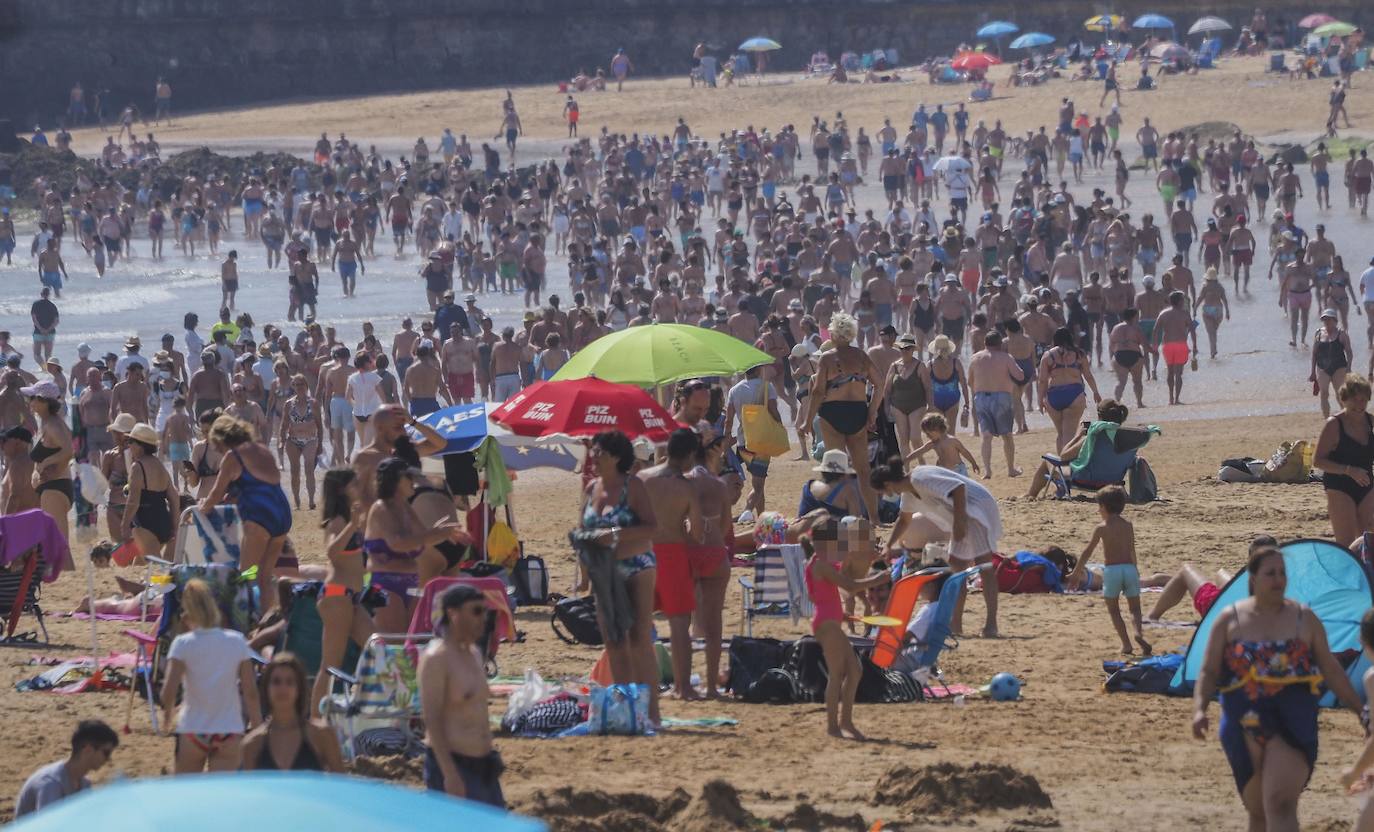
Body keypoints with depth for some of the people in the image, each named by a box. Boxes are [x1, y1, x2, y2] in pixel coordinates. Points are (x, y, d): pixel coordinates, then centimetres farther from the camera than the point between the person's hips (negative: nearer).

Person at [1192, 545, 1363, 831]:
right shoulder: (1231, 620, 4)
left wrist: (1361, 710, 12)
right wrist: (1199, 708, -13)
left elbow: (1331, 670, 12)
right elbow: (1209, 672, 4)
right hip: (1246, 725, 2)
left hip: (1293, 723, -2)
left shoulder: (1304, 619, 5)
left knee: (1280, 805, -19)